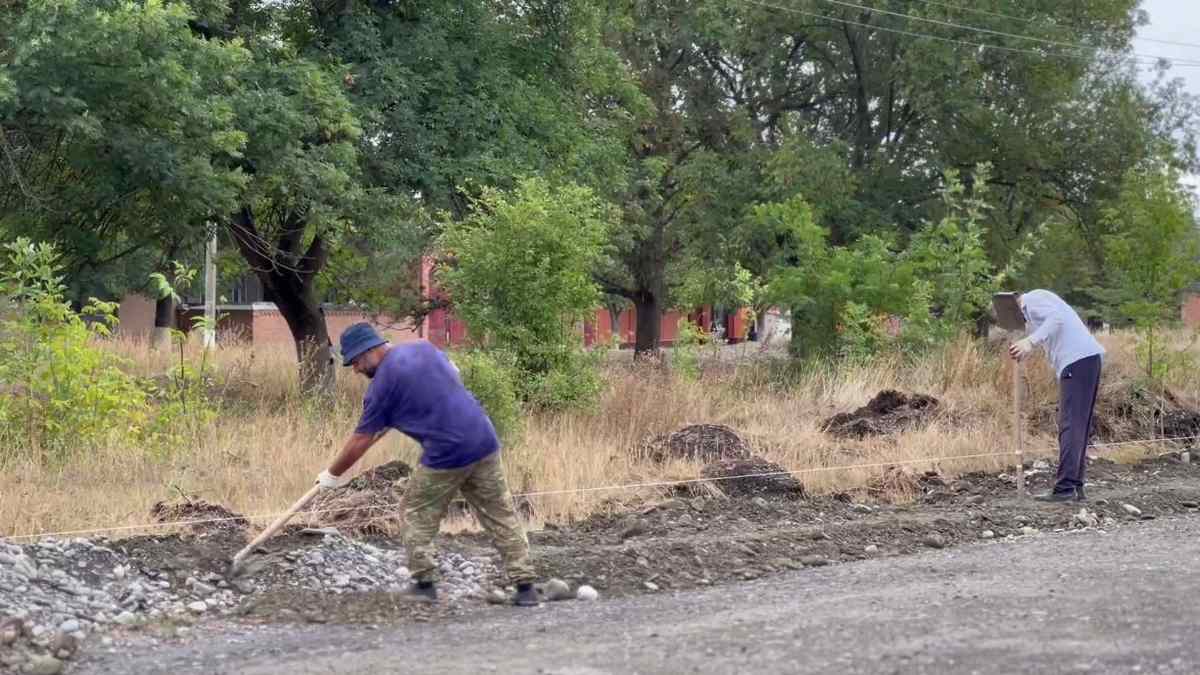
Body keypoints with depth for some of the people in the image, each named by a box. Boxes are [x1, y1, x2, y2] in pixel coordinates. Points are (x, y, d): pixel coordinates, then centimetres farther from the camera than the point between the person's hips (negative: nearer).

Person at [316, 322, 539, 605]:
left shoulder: (383, 382, -6)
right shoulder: (424, 348, 12)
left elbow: (362, 439, 0)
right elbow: (454, 374, 31)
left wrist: (332, 475, 11)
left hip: (447, 454, -6)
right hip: (485, 441, 6)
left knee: (417, 515, 13)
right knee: (502, 516, 10)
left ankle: (424, 584, 13)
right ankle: (525, 586, 7)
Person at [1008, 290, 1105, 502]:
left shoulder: (1030, 300, 0)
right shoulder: (1041, 300, 30)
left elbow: (1057, 318, -18)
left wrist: (1030, 342, -27)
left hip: (1077, 360, -10)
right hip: (1089, 358, 10)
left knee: (1070, 427, -12)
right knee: (1080, 427, 11)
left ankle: (1064, 488, -16)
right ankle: (1076, 488, 12)